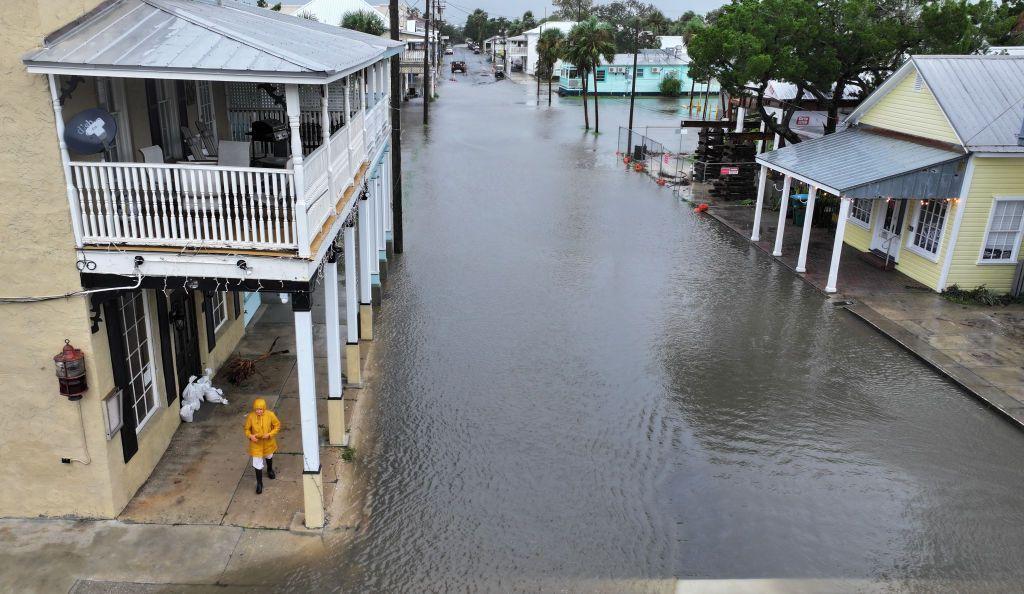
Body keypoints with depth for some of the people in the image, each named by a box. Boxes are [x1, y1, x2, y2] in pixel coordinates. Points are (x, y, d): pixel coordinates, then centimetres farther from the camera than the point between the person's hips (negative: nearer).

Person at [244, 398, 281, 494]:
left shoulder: (270, 415, -22)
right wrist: (250, 436, -26)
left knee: (269, 457, 28)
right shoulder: (250, 417, -21)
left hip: (268, 442, 1)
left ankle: (270, 470, 59)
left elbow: (277, 425, -10)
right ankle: (259, 483, 20)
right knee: (257, 463, 2)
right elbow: (247, 429, -6)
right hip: (256, 444, -1)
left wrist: (270, 434, -24)